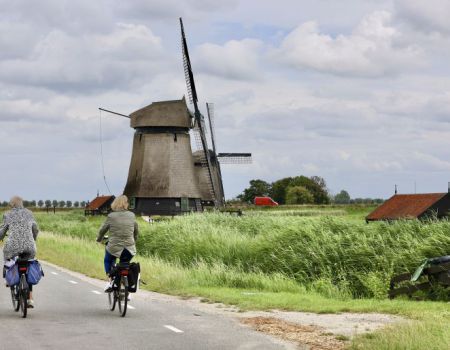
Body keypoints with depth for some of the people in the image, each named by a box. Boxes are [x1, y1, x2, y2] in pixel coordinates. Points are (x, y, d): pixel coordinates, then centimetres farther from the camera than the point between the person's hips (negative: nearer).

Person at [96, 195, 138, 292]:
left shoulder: (111, 216, -5)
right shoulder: (131, 215, 3)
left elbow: (102, 230, 5)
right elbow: (136, 231, 15)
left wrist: (99, 239, 26)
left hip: (114, 248, -2)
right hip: (129, 249, 2)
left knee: (108, 261, 29)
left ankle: (110, 279, 9)